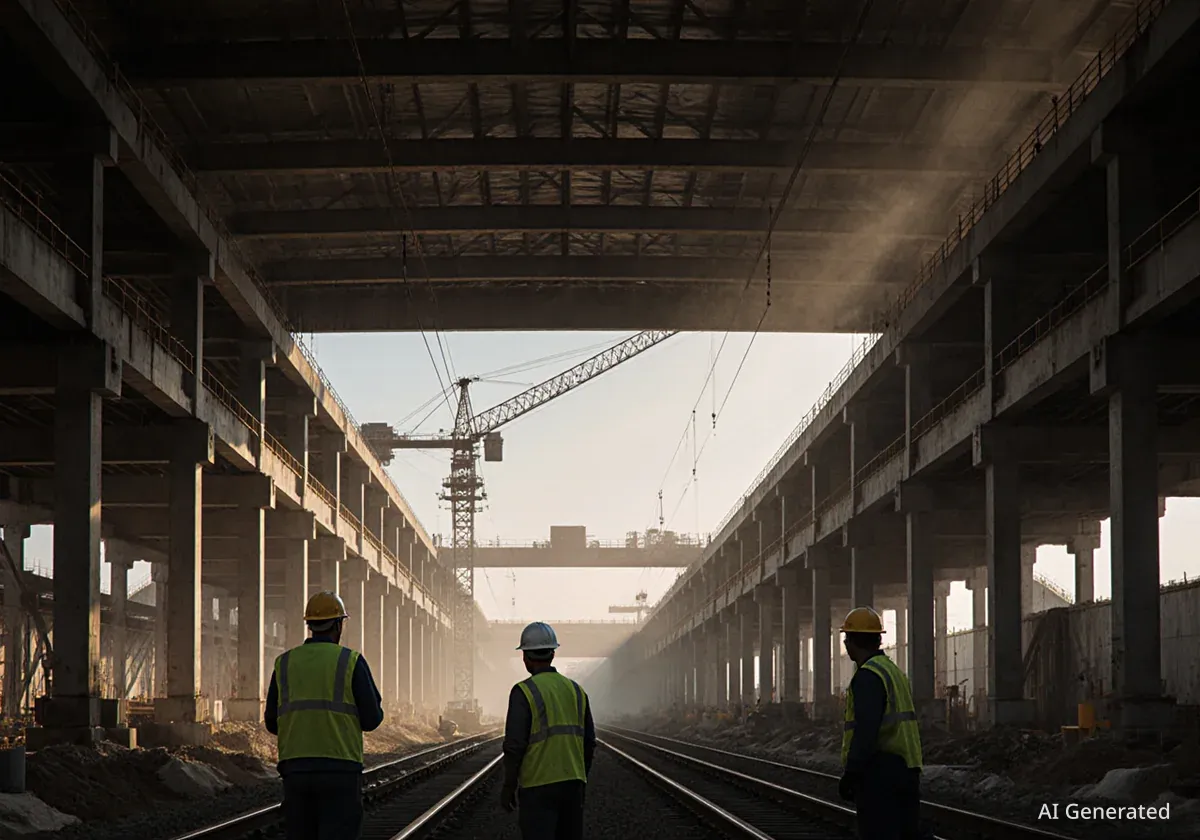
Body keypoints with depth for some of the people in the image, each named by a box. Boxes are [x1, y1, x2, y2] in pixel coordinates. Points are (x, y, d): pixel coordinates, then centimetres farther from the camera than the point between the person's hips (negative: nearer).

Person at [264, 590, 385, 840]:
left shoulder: (284, 664, 8)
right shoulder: (351, 662, -3)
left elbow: (273, 723, 10)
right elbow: (371, 719, -4)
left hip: (296, 769, 4)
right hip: (340, 770, -4)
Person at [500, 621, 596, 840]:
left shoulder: (523, 692, -10)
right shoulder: (576, 691, 9)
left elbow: (515, 745, -14)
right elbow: (589, 743, 11)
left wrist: (508, 787, -5)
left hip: (538, 787, -6)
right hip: (572, 785, 6)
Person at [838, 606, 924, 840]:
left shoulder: (868, 676, -11)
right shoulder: (895, 672, 19)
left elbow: (866, 730, -21)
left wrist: (850, 774, -18)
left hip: (879, 772, -9)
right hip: (906, 769, 9)